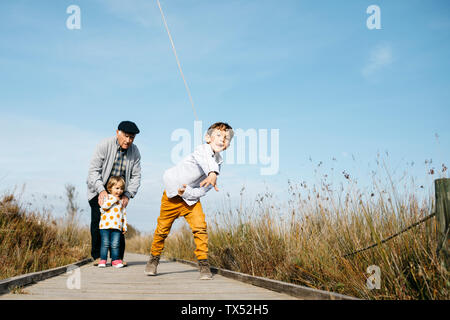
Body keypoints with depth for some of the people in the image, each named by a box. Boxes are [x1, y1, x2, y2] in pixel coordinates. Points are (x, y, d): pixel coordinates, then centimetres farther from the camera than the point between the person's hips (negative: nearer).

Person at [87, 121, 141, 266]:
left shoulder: (135, 151, -6)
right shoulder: (105, 145, -17)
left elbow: (136, 176, -2)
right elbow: (94, 170, -17)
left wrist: (127, 195, -14)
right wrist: (101, 190, -27)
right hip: (99, 190, -2)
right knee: (98, 221, -9)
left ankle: (118, 256, 3)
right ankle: (97, 256, 2)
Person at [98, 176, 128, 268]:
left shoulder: (121, 201, 17)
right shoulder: (107, 197, 3)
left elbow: (124, 214, 19)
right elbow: (104, 207, -16)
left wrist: (124, 227, 14)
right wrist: (114, 199, -12)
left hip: (117, 227, 3)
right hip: (105, 226, -3)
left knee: (115, 245, -1)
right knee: (105, 244, -2)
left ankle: (115, 260, 5)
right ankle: (102, 260, 4)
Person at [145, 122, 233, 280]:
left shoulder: (218, 164, -6)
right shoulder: (202, 149, -21)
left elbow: (202, 191, -10)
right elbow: (207, 160, -48)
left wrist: (186, 192, -26)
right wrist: (212, 173, -67)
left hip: (191, 198, 4)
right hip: (172, 195, -3)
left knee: (200, 228, -14)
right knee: (162, 229, 6)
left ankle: (203, 263, -3)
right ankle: (154, 258, 30)